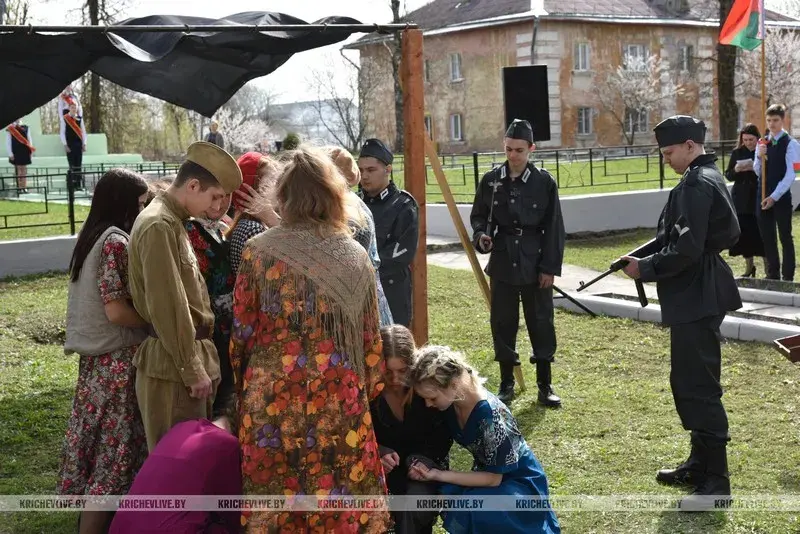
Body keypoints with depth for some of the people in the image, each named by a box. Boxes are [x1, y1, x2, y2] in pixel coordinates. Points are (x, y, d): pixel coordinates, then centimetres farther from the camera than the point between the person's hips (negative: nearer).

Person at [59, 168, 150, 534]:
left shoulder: (91, 236, 11)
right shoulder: (116, 241, -17)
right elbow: (116, 311, -22)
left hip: (95, 357, 9)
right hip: (117, 361, -9)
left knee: (98, 441, 15)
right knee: (114, 449, -1)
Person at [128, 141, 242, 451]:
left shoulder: (173, 222, 15)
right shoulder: (159, 226, -17)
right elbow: (168, 307, -21)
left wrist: (198, 362, 16)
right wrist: (192, 369, -18)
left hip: (190, 358, 10)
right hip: (174, 366, -10)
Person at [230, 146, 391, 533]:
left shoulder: (258, 251, -5)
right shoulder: (354, 255, 0)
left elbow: (242, 331, -1)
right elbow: (370, 335, 5)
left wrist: (245, 384, 15)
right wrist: (369, 387, 19)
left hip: (272, 397, -1)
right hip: (339, 397, 1)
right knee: (339, 500, 11)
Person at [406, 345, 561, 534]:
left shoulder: (490, 415, -33)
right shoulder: (451, 403, -13)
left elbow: (493, 478, -24)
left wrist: (439, 475, -25)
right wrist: (428, 466, -15)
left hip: (519, 482, -6)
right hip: (488, 473, 6)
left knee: (463, 512, -30)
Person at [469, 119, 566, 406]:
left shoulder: (544, 182, -4)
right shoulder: (491, 180, 2)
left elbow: (554, 228, -2)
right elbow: (478, 215, 12)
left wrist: (550, 267, -6)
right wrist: (481, 234, -10)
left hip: (535, 265, -2)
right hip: (502, 264, 2)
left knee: (541, 323, 5)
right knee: (503, 323, 8)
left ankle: (545, 385, 16)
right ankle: (506, 384, 21)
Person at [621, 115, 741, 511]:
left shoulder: (696, 185, -19)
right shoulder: (708, 178, 14)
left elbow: (686, 250, -24)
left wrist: (645, 268, -11)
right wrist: (645, 258, 8)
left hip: (696, 297, -11)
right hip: (699, 291, 11)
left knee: (697, 386, -6)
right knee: (691, 381, 18)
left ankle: (715, 479, 0)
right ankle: (701, 463, 28)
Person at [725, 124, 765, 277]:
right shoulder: (737, 152, 5)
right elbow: (728, 175, 8)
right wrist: (736, 170, -13)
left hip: (759, 198, -3)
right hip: (741, 199, 3)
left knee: (761, 232, -4)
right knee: (744, 233, 5)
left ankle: (768, 267, 5)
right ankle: (749, 266, 20)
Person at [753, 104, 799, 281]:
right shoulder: (762, 143, 9)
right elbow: (758, 172, 9)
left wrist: (774, 197, -17)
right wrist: (759, 157, -10)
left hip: (781, 197, -6)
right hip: (763, 195, 6)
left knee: (785, 238, 1)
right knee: (767, 238, 10)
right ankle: (772, 275, 19)